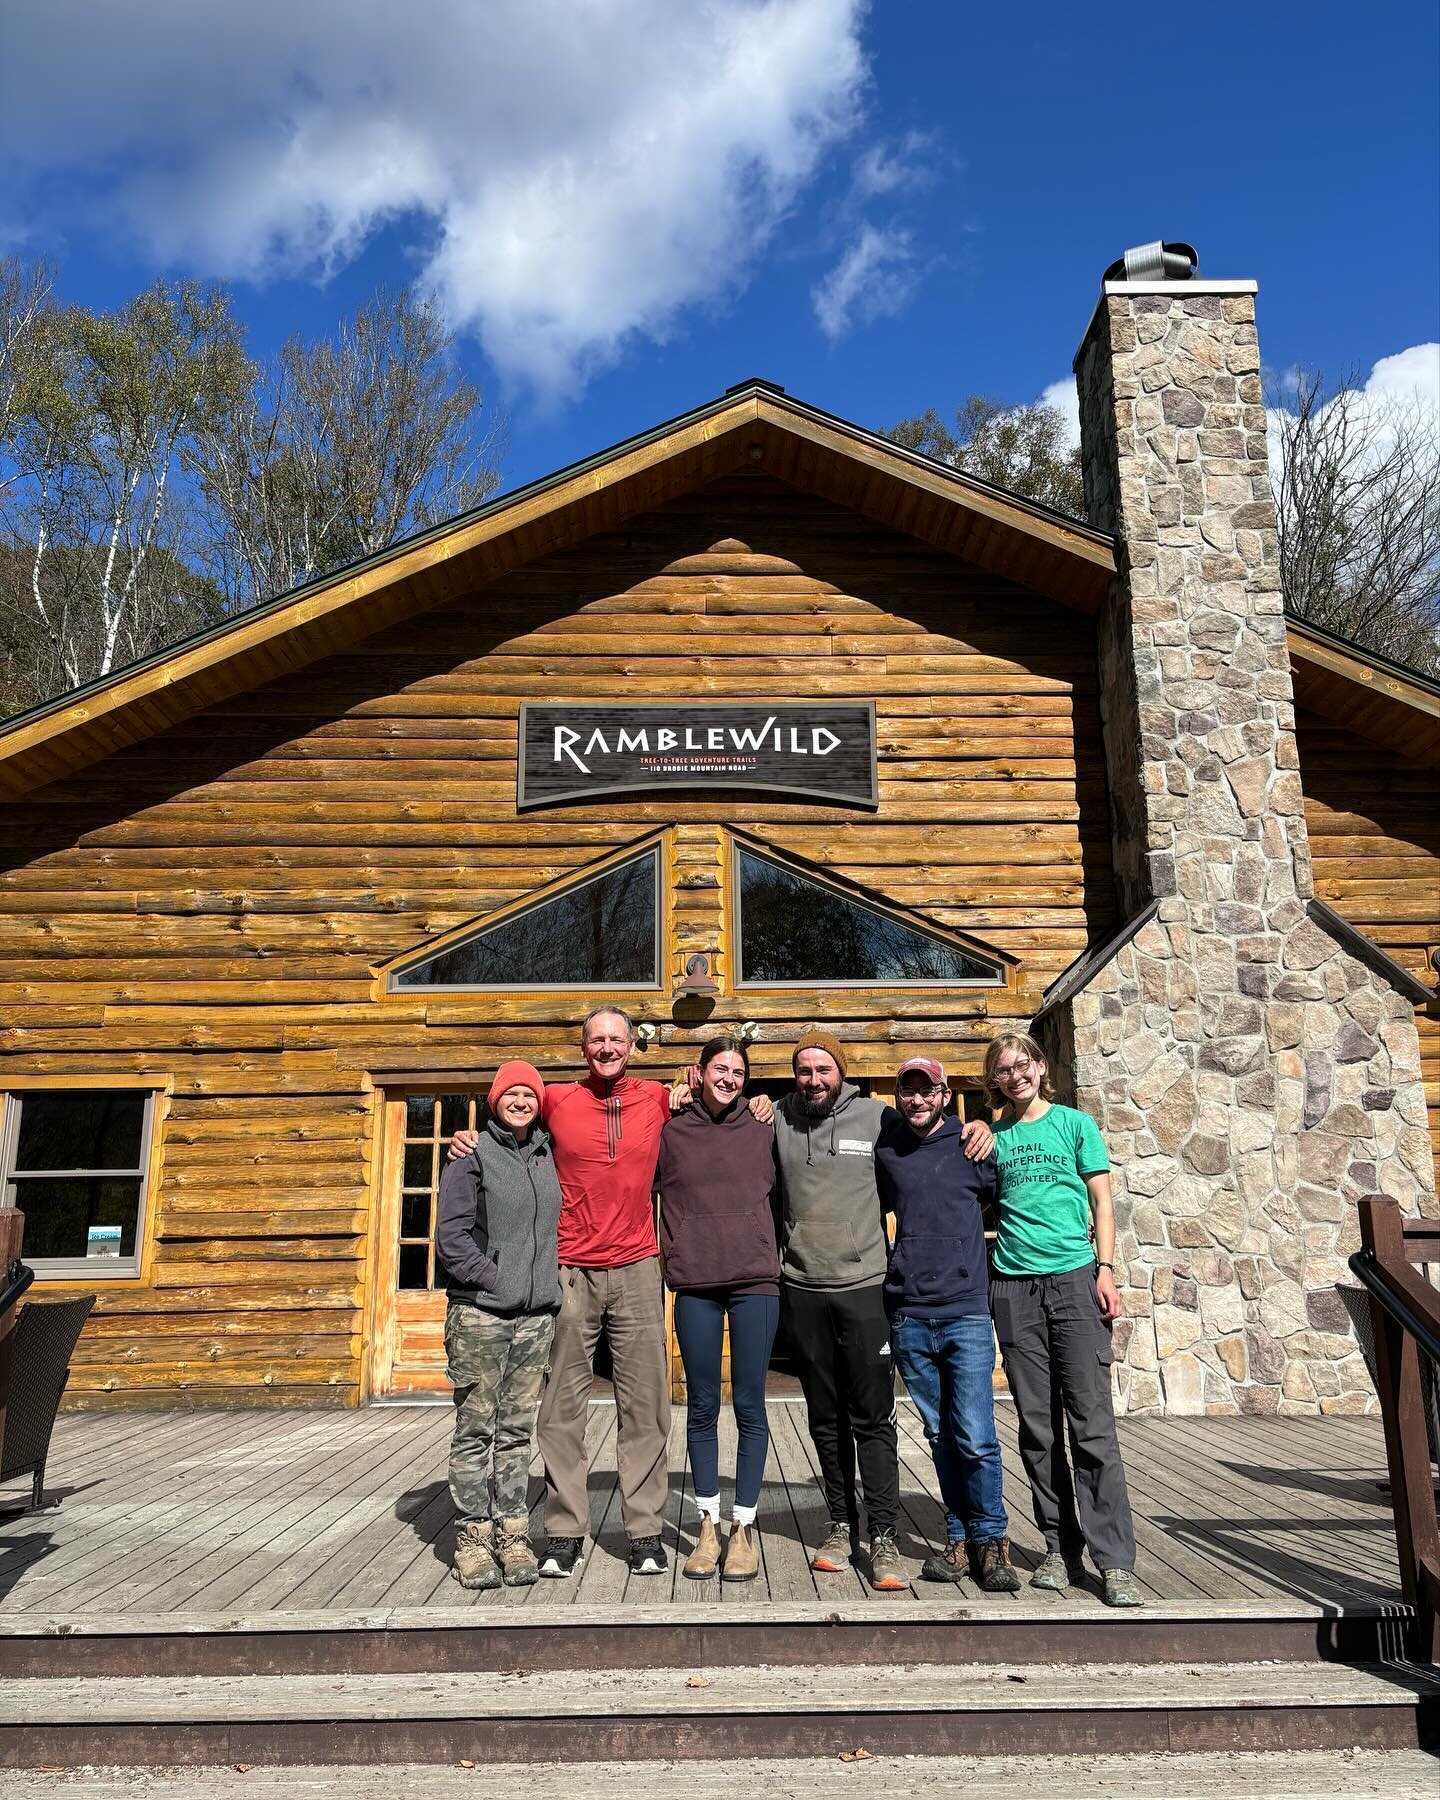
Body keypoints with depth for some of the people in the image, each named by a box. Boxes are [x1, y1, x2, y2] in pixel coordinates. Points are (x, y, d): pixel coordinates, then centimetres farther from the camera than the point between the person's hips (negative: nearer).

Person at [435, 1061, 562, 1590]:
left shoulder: (549, 1155, 12)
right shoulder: (472, 1155, -1)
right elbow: (451, 1238, -6)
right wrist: (493, 1278, -10)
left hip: (536, 1314, 4)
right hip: (479, 1312, -4)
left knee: (517, 1429, 8)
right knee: (476, 1429, 1)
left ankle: (512, 1533, 15)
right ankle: (474, 1537, 10)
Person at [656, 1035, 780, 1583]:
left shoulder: (762, 1131, 5)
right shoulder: (671, 1133, 4)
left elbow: (783, 1195, 15)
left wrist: (768, 1252, 9)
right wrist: (674, 1255, 7)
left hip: (755, 1280, 0)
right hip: (695, 1285, 0)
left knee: (749, 1405, 3)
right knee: (702, 1406, 8)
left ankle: (743, 1526, 15)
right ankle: (708, 1525, 21)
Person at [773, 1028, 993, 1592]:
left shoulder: (877, 1117, 1)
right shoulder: (777, 1121, 3)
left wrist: (977, 1126, -3)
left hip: (864, 1286, -2)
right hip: (801, 1291, 2)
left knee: (872, 1417, -1)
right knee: (826, 1417, 13)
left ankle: (883, 1538, 6)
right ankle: (842, 1525, 25)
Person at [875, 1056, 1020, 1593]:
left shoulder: (971, 1147, 2)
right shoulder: (884, 1152, 8)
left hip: (966, 1312, -2)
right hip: (909, 1316, 2)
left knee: (976, 1438, -5)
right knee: (940, 1437, 10)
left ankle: (990, 1542, 11)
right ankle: (960, 1539, 21)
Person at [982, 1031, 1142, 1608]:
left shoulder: (1075, 1124, 7)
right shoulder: (993, 1138, 12)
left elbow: (1101, 1200, 6)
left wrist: (1105, 1268, -3)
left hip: (1075, 1278, -2)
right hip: (1014, 1285, 2)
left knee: (1091, 1423, -6)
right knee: (1038, 1428, 6)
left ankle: (1114, 1560, -1)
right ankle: (1060, 1549, 16)